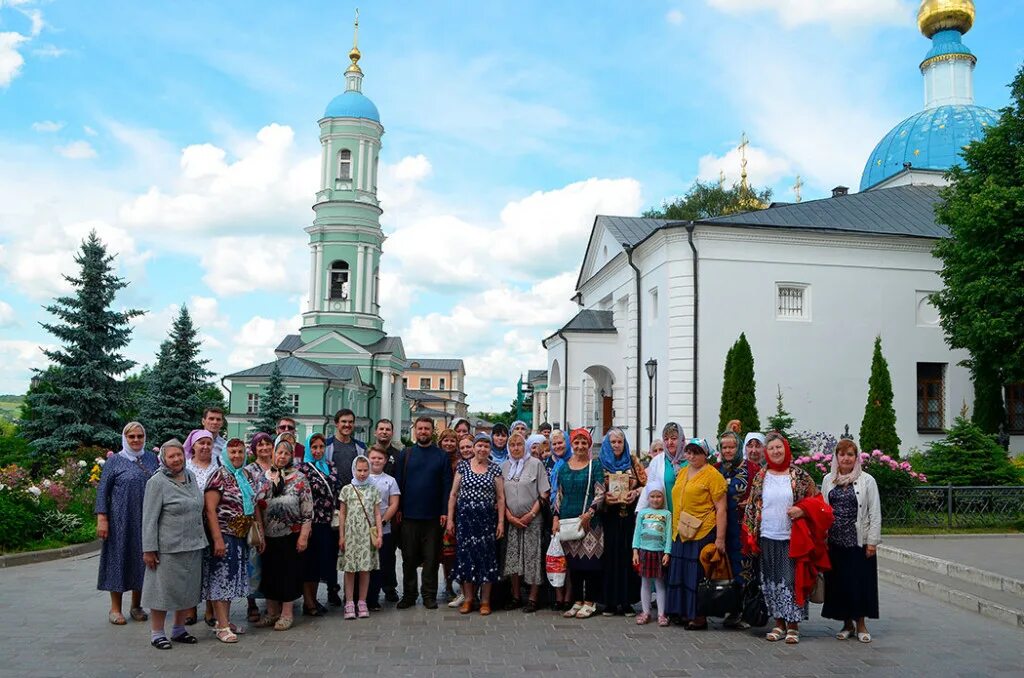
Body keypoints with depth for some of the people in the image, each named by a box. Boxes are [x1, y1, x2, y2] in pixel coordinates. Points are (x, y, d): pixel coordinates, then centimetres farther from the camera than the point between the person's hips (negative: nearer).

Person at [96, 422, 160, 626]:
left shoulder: (152, 458, 9)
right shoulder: (115, 461, -1)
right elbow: (102, 490, -3)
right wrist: (102, 518, -11)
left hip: (146, 520, 4)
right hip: (121, 520, -3)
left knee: (142, 559, 8)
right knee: (119, 558, 2)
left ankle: (136, 606, 21)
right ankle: (115, 608, 13)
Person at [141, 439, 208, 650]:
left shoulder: (190, 476, 10)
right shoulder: (157, 482, -10)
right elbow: (149, 518, -12)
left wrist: (201, 539, 18)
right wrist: (149, 549, -15)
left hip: (193, 545, 7)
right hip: (168, 547, -7)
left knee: (188, 590, 13)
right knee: (163, 589, 1)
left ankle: (179, 630, 27)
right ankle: (157, 633, 15)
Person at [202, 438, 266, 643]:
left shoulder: (249, 476, 10)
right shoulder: (220, 476, -10)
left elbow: (255, 507, 16)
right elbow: (210, 509, -16)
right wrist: (218, 539, -21)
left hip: (242, 537, 7)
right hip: (224, 535, -7)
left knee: (233, 578, 13)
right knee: (221, 578, -4)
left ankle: (225, 620, 22)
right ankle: (222, 627, 0)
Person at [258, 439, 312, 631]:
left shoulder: (299, 479, -3)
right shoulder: (264, 477, 6)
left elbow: (307, 510, -6)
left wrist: (304, 536, -11)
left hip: (291, 535, -3)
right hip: (268, 535, 3)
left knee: (289, 572, 2)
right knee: (269, 572, 9)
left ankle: (287, 613, 14)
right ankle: (272, 611, 23)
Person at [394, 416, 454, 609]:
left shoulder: (442, 456, 3)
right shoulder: (405, 454, 6)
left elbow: (447, 485, 0)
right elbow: (398, 482, 5)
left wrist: (445, 511, -7)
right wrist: (398, 509, -3)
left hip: (433, 516, -1)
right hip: (409, 514, 1)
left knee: (431, 557, 5)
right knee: (409, 557, 7)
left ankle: (430, 595, 14)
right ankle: (408, 595, 18)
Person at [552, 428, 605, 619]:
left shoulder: (595, 465, 0)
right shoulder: (564, 467, 11)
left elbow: (600, 494, -6)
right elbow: (559, 495, 14)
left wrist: (589, 513, -18)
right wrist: (556, 518, 4)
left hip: (589, 521, -4)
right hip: (567, 521, 4)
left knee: (590, 561, -3)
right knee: (573, 563, 8)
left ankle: (590, 602, 8)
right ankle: (577, 601, 18)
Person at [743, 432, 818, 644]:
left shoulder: (799, 476, -1)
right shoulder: (760, 477, 6)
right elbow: (751, 507, 9)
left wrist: (802, 510, -15)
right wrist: (750, 536, 5)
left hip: (792, 537, -3)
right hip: (767, 538, 3)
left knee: (791, 580, -2)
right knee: (771, 581, 7)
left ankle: (793, 626, 8)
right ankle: (779, 623, 18)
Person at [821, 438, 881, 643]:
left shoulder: (867, 480, -1)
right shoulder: (828, 480, 8)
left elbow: (875, 513, -3)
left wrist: (872, 541, -8)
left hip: (859, 541, -3)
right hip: (834, 541, 3)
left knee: (860, 582, 1)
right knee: (839, 582, 7)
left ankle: (861, 625, 16)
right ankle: (847, 624, 20)